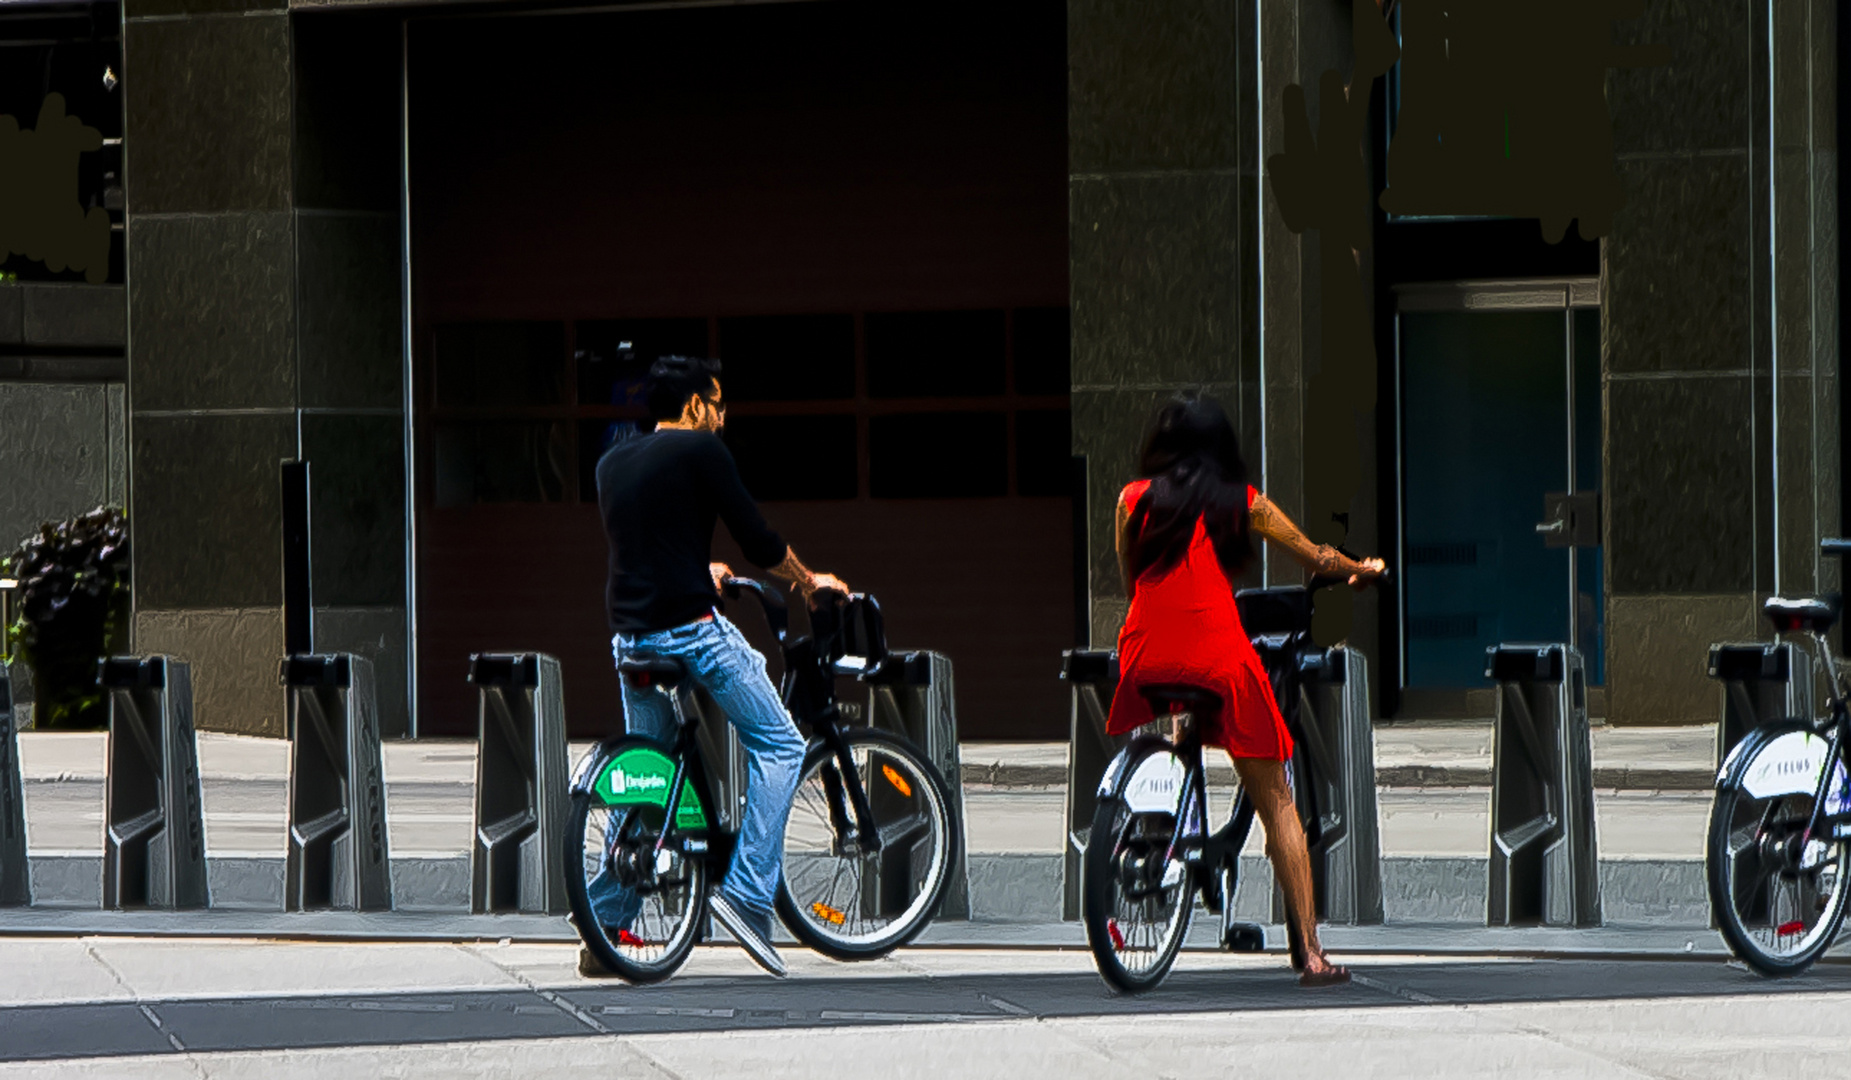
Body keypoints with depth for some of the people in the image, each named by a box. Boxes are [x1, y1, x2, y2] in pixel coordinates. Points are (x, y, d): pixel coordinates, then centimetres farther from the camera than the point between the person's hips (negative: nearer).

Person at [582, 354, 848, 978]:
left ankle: (605, 929, 12)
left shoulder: (612, 464, 16)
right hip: (693, 630, -7)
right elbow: (757, 540, -4)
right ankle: (748, 893, -9)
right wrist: (808, 581, 15)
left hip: (631, 638, 7)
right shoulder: (699, 450, -4)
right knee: (779, 747, 3)